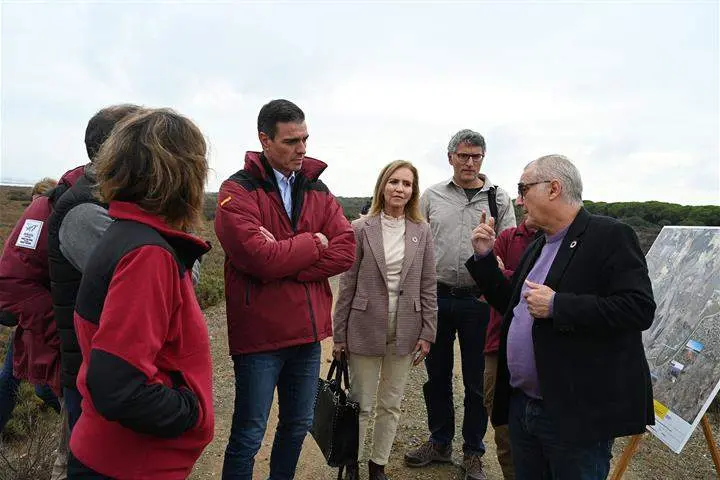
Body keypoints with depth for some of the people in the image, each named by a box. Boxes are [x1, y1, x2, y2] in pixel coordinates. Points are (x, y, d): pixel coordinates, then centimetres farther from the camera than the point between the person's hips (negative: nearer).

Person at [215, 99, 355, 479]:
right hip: (259, 333, -5)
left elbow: (345, 250, -5)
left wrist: (283, 259, -16)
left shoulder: (318, 190, 8)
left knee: (298, 426, 21)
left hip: (308, 332, 6)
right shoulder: (237, 191, -9)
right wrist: (312, 244, -9)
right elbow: (259, 256, -23)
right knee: (248, 435, 7)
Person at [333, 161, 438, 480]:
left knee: (391, 404, 15)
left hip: (404, 331, 2)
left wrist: (427, 333, 0)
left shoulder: (422, 231, 1)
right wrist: (339, 334, -3)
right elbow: (347, 284, -4)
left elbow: (428, 286, 3)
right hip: (365, 329, -2)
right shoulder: (361, 229, -5)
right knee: (361, 405, 9)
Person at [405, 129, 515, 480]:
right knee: (437, 375, 13)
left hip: (480, 300, -1)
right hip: (437, 297, 2)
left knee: (477, 381, 9)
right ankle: (440, 442, 33)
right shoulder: (432, 196, 5)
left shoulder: (499, 199, 2)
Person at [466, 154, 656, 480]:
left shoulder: (610, 236, -12)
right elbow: (511, 305, 19)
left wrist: (556, 305, -24)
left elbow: (639, 309, -21)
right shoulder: (537, 248, 14)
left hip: (577, 414, -8)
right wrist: (484, 256, 9)